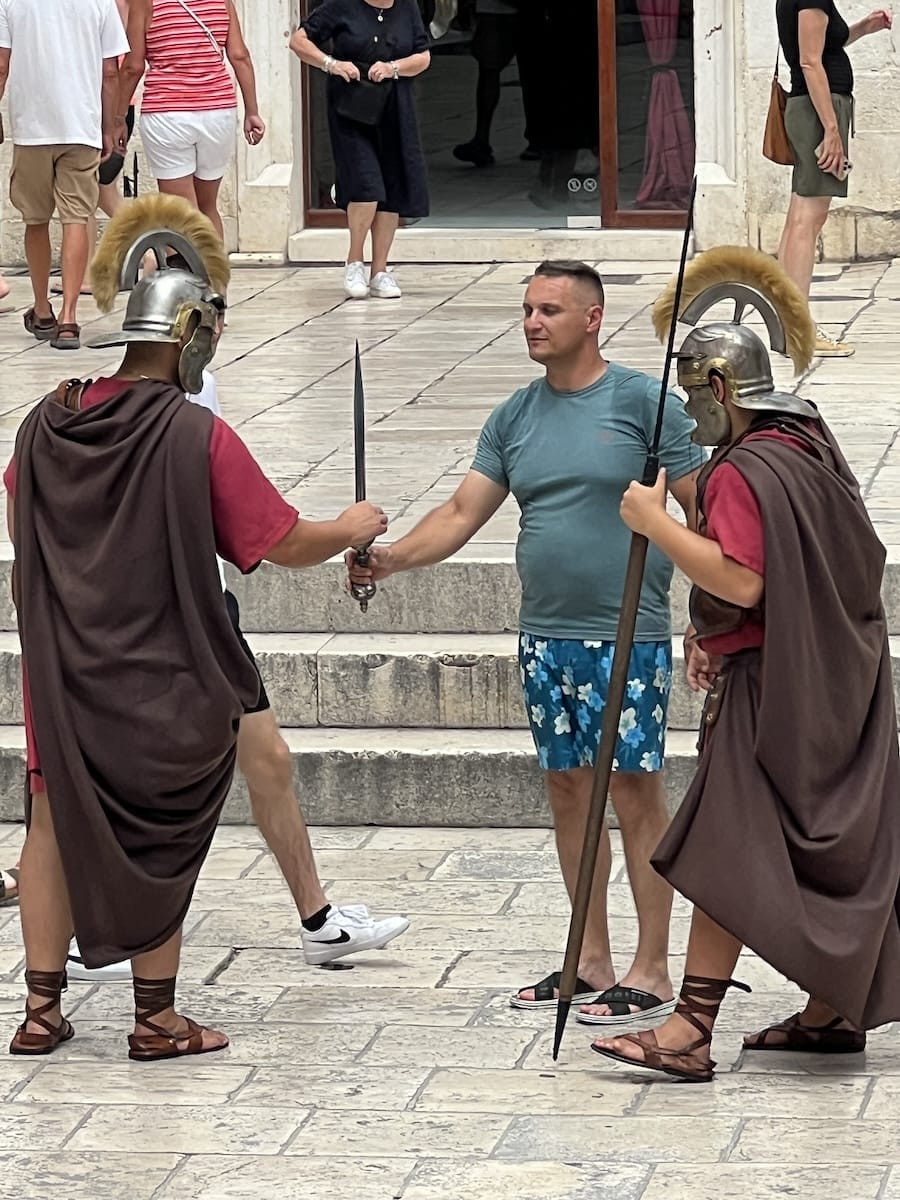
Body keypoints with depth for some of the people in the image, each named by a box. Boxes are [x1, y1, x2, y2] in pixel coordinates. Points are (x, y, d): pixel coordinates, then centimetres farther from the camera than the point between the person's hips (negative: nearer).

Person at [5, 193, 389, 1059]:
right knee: (156, 841, 7)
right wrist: (352, 529, 8)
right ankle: (156, 1018, 13)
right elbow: (289, 545, -12)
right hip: (162, 680, -4)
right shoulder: (195, 436, -18)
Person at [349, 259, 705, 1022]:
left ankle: (652, 972, 2)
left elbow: (703, 508, -7)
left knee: (635, 791, -4)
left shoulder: (642, 402, -6)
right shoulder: (515, 418, 10)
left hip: (628, 638, -6)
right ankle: (592, 961, 20)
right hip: (545, 637, 6)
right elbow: (463, 514, 7)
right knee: (568, 789, 11)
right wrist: (390, 558, -10)